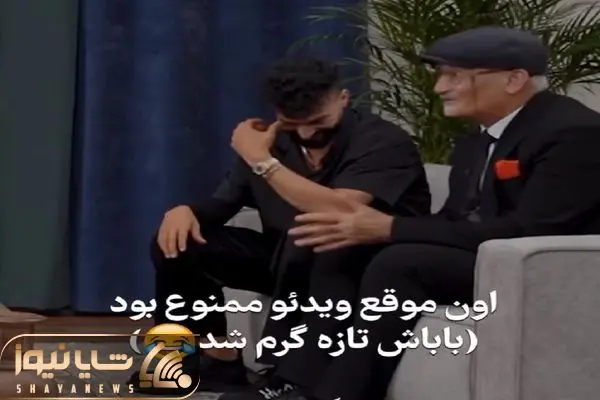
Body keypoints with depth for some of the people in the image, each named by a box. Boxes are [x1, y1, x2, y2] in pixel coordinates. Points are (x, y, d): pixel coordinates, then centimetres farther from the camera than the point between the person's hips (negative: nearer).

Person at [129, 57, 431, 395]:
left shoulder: (384, 142, -18)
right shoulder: (272, 140, 0)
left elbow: (339, 211, -34)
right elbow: (220, 204, 8)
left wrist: (262, 161, -28)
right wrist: (185, 210, -17)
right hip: (290, 260, 6)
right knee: (178, 242, -7)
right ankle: (219, 362, 0)